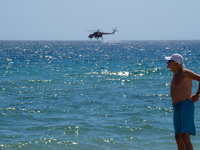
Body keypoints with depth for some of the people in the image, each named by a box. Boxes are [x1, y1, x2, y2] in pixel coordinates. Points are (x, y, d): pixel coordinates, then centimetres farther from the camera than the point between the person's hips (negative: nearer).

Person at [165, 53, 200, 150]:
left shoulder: (184, 72, -11)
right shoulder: (175, 74, 17)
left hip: (186, 106, -9)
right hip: (177, 108, 9)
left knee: (185, 137, -17)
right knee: (178, 137, 8)